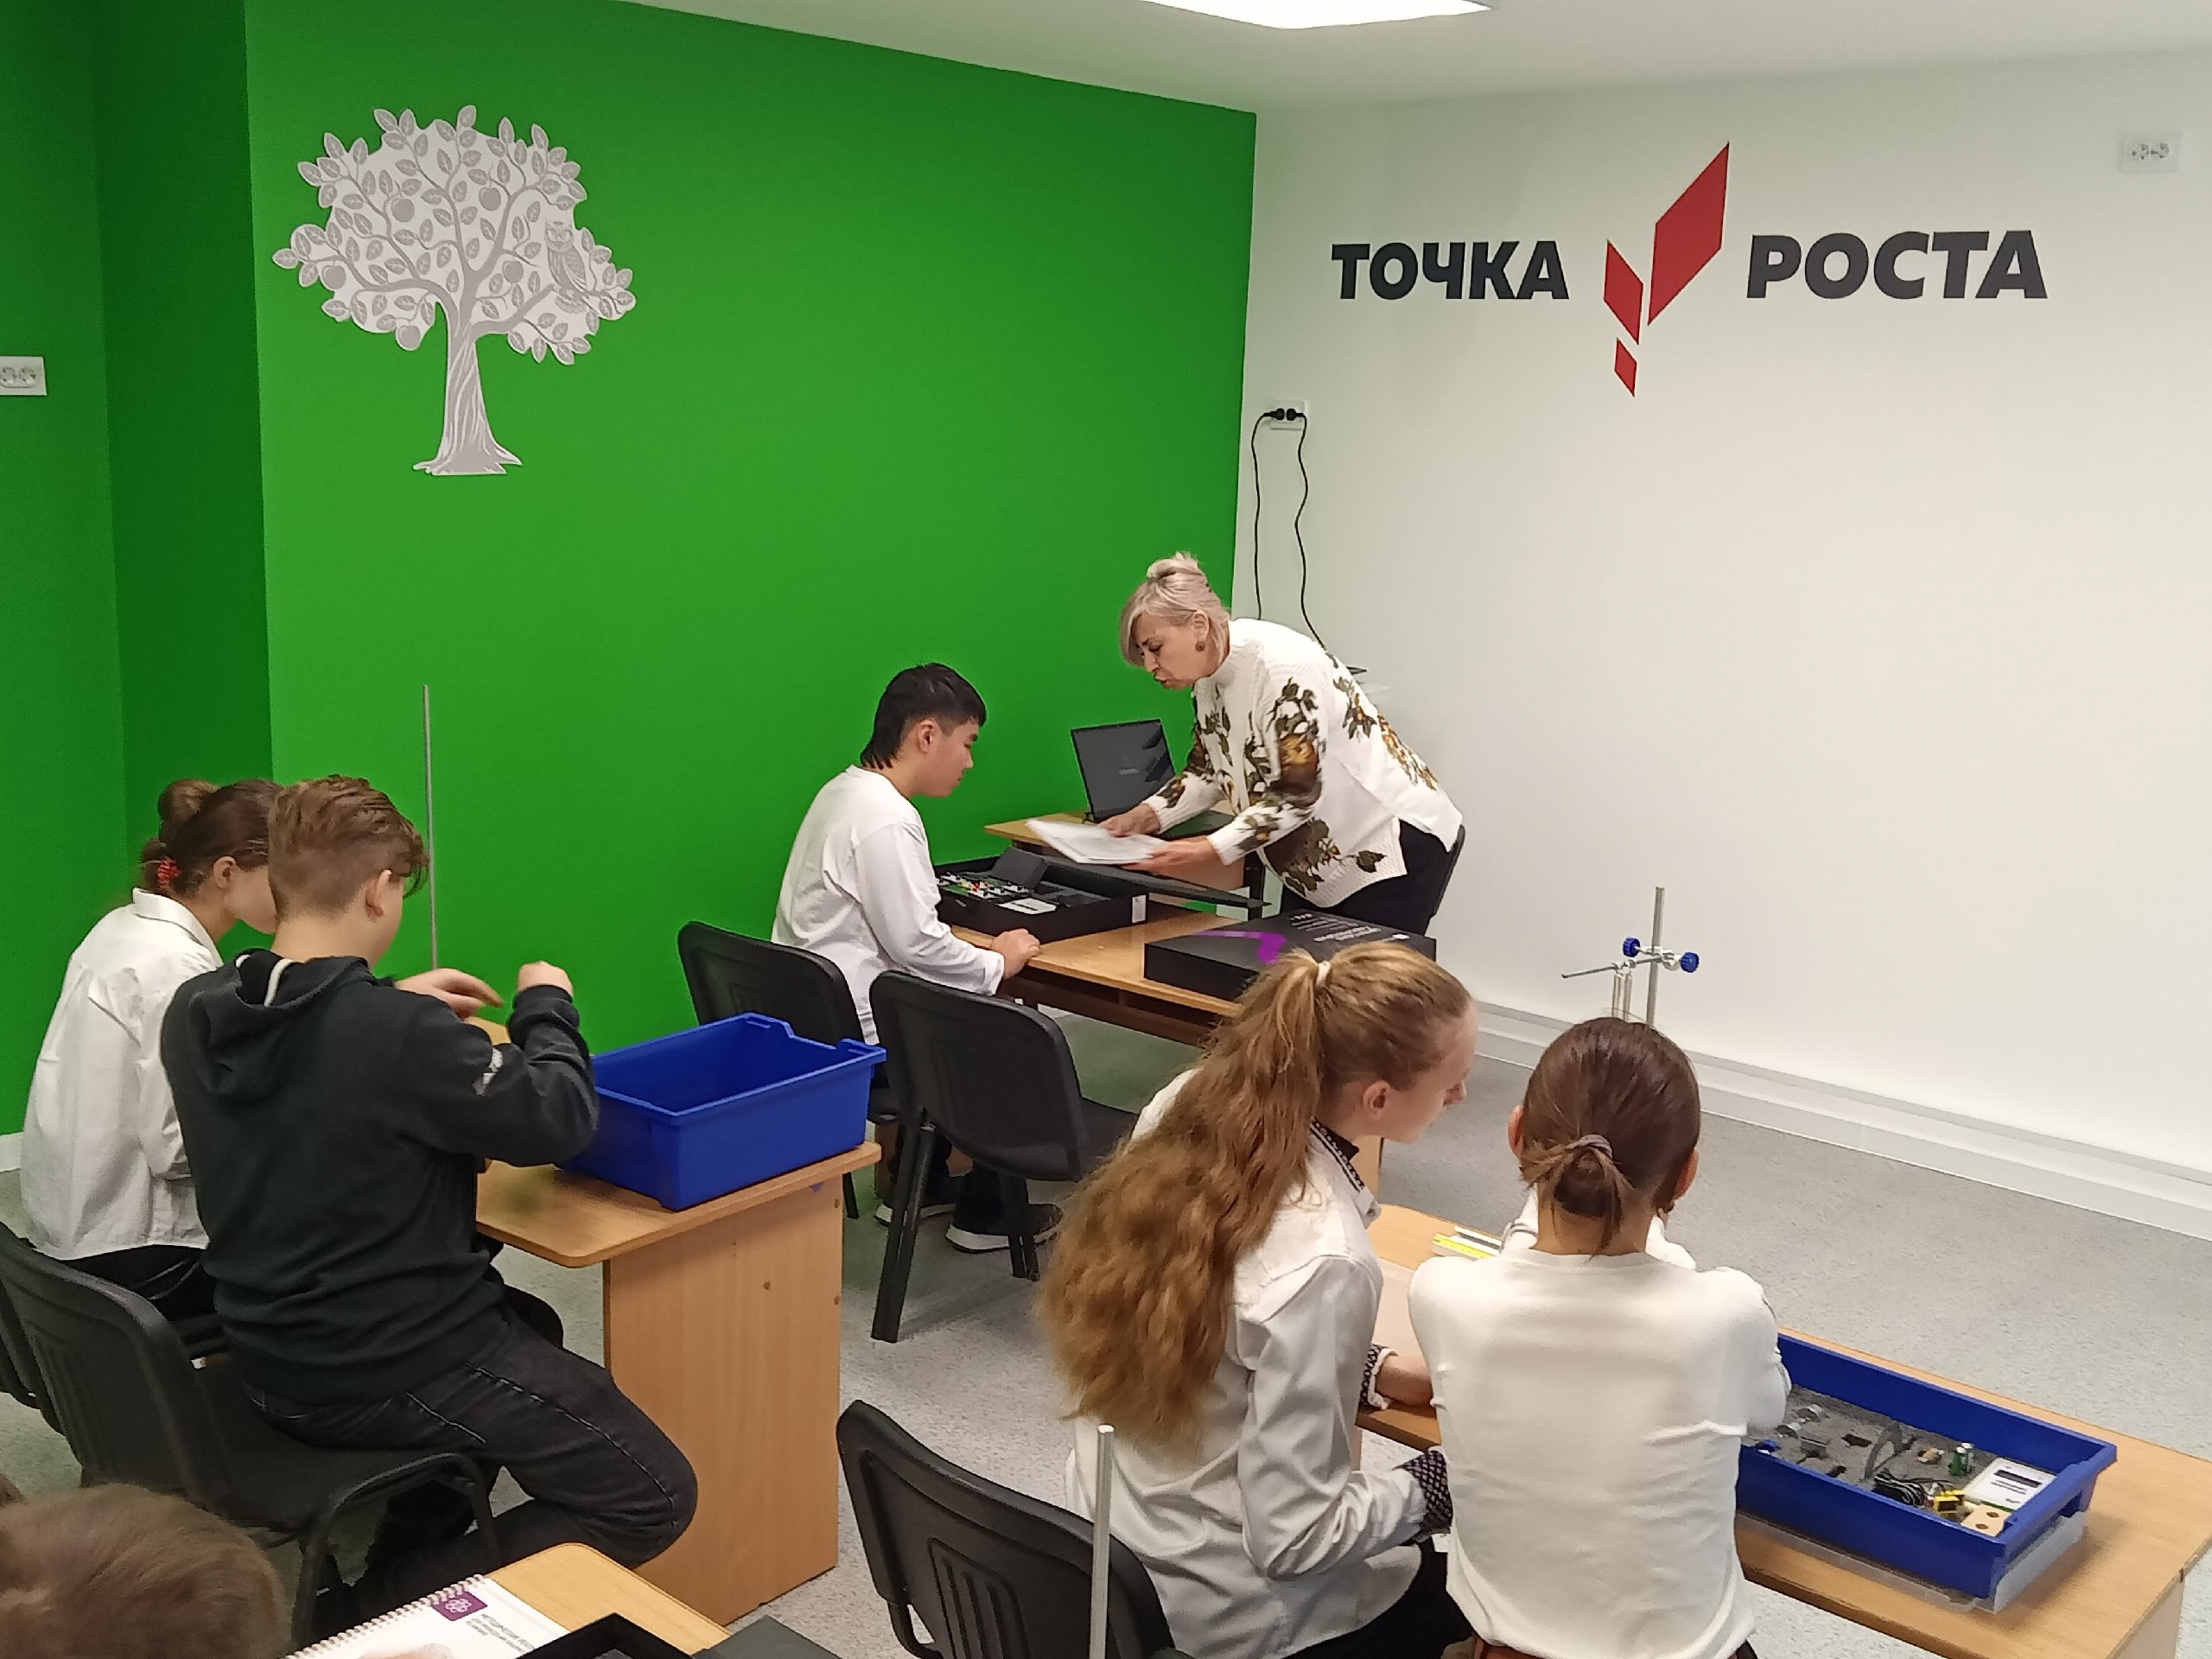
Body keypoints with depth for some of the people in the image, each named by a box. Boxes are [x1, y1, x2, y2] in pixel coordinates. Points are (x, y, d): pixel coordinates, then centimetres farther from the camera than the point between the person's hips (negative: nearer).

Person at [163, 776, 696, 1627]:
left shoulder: (196, 1013, -5)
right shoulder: (402, 1036, -28)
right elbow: (560, 1118, -15)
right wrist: (546, 1005, 1)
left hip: (270, 1358, 8)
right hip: (391, 1368, -8)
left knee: (524, 1329, 34)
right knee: (652, 1497, 1)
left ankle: (396, 1563, 20)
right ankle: (376, 1609, -4)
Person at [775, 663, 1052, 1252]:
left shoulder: (843, 791, 9)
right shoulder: (887, 820, -23)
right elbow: (915, 942, -23)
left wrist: (979, 953, 10)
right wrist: (997, 963, -7)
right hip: (857, 1031, -10)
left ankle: (919, 1182, 32)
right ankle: (985, 1213, 14)